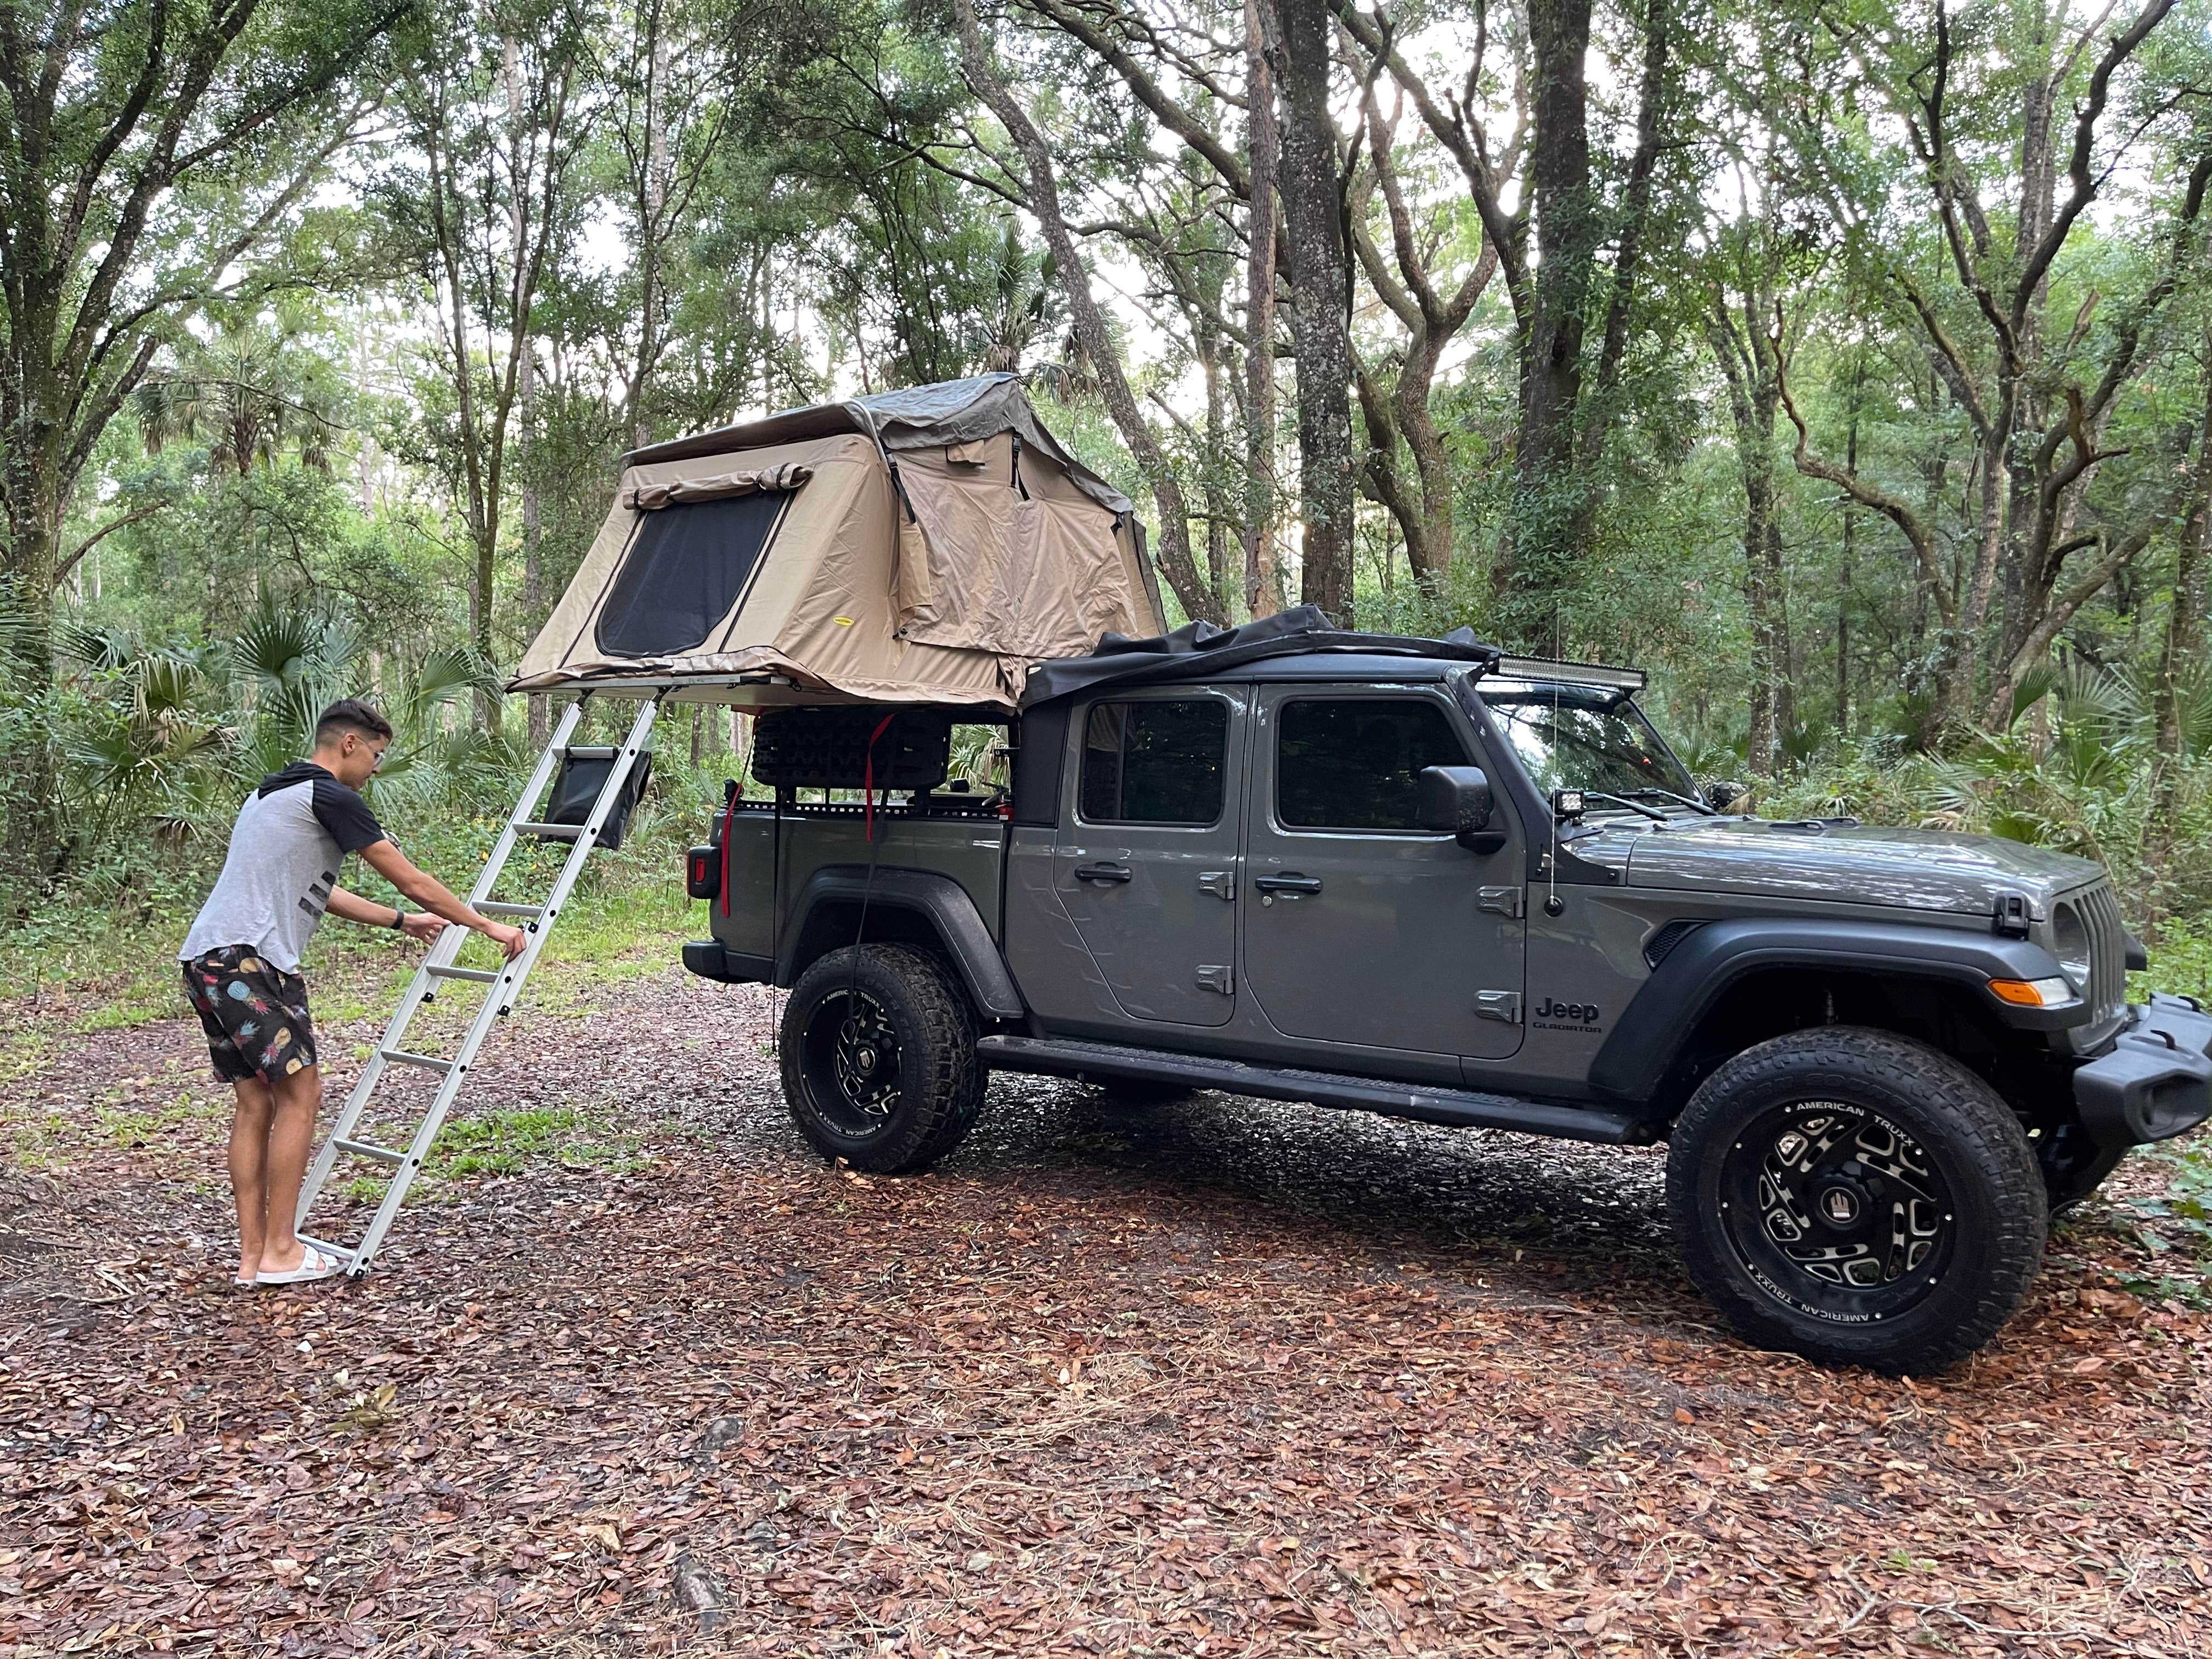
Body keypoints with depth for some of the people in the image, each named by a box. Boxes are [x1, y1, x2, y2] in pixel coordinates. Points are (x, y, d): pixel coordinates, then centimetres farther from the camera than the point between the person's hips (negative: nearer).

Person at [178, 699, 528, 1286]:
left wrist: (401, 921, 39)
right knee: (300, 1093, -4)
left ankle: (252, 1253, 14)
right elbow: (413, 882, -3)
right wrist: (488, 926, 7)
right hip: (248, 960, -10)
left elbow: (316, 892, 32)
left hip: (206, 959, 10)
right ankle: (279, 1253, 1)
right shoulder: (330, 797, -6)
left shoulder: (273, 795, 25)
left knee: (256, 1102, 11)